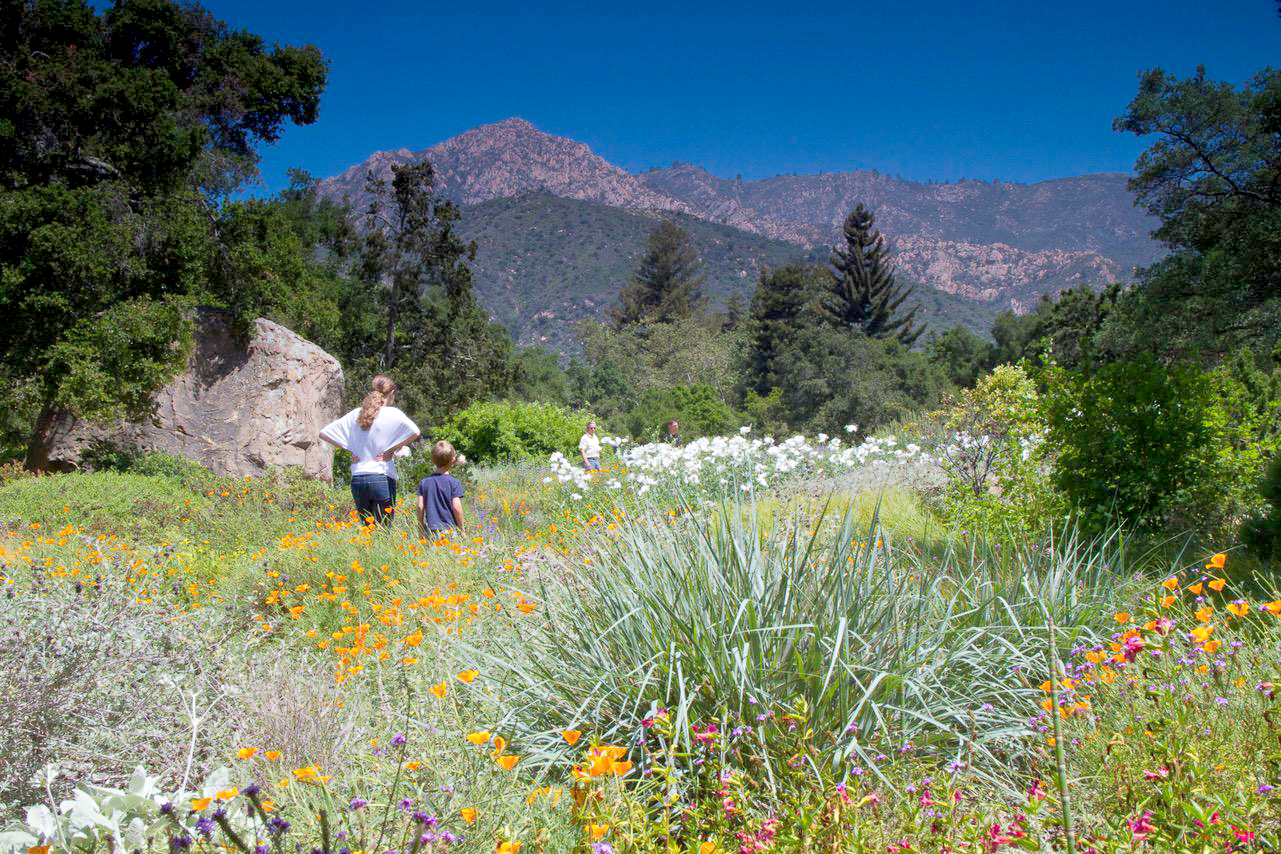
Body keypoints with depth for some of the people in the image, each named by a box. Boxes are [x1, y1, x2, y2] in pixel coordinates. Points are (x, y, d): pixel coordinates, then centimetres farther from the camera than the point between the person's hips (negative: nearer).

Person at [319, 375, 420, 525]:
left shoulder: (355, 414, 10)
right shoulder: (392, 414, -4)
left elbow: (324, 432, 13)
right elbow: (415, 432, -19)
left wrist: (349, 449, 9)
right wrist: (393, 449, -7)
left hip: (356, 480, 5)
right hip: (382, 478, -5)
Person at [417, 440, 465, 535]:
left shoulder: (424, 482, 5)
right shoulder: (454, 482, -6)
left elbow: (420, 507, 4)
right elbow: (456, 507, -10)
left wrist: (421, 529, 14)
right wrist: (462, 529, 1)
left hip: (431, 530, 3)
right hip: (450, 530, -3)